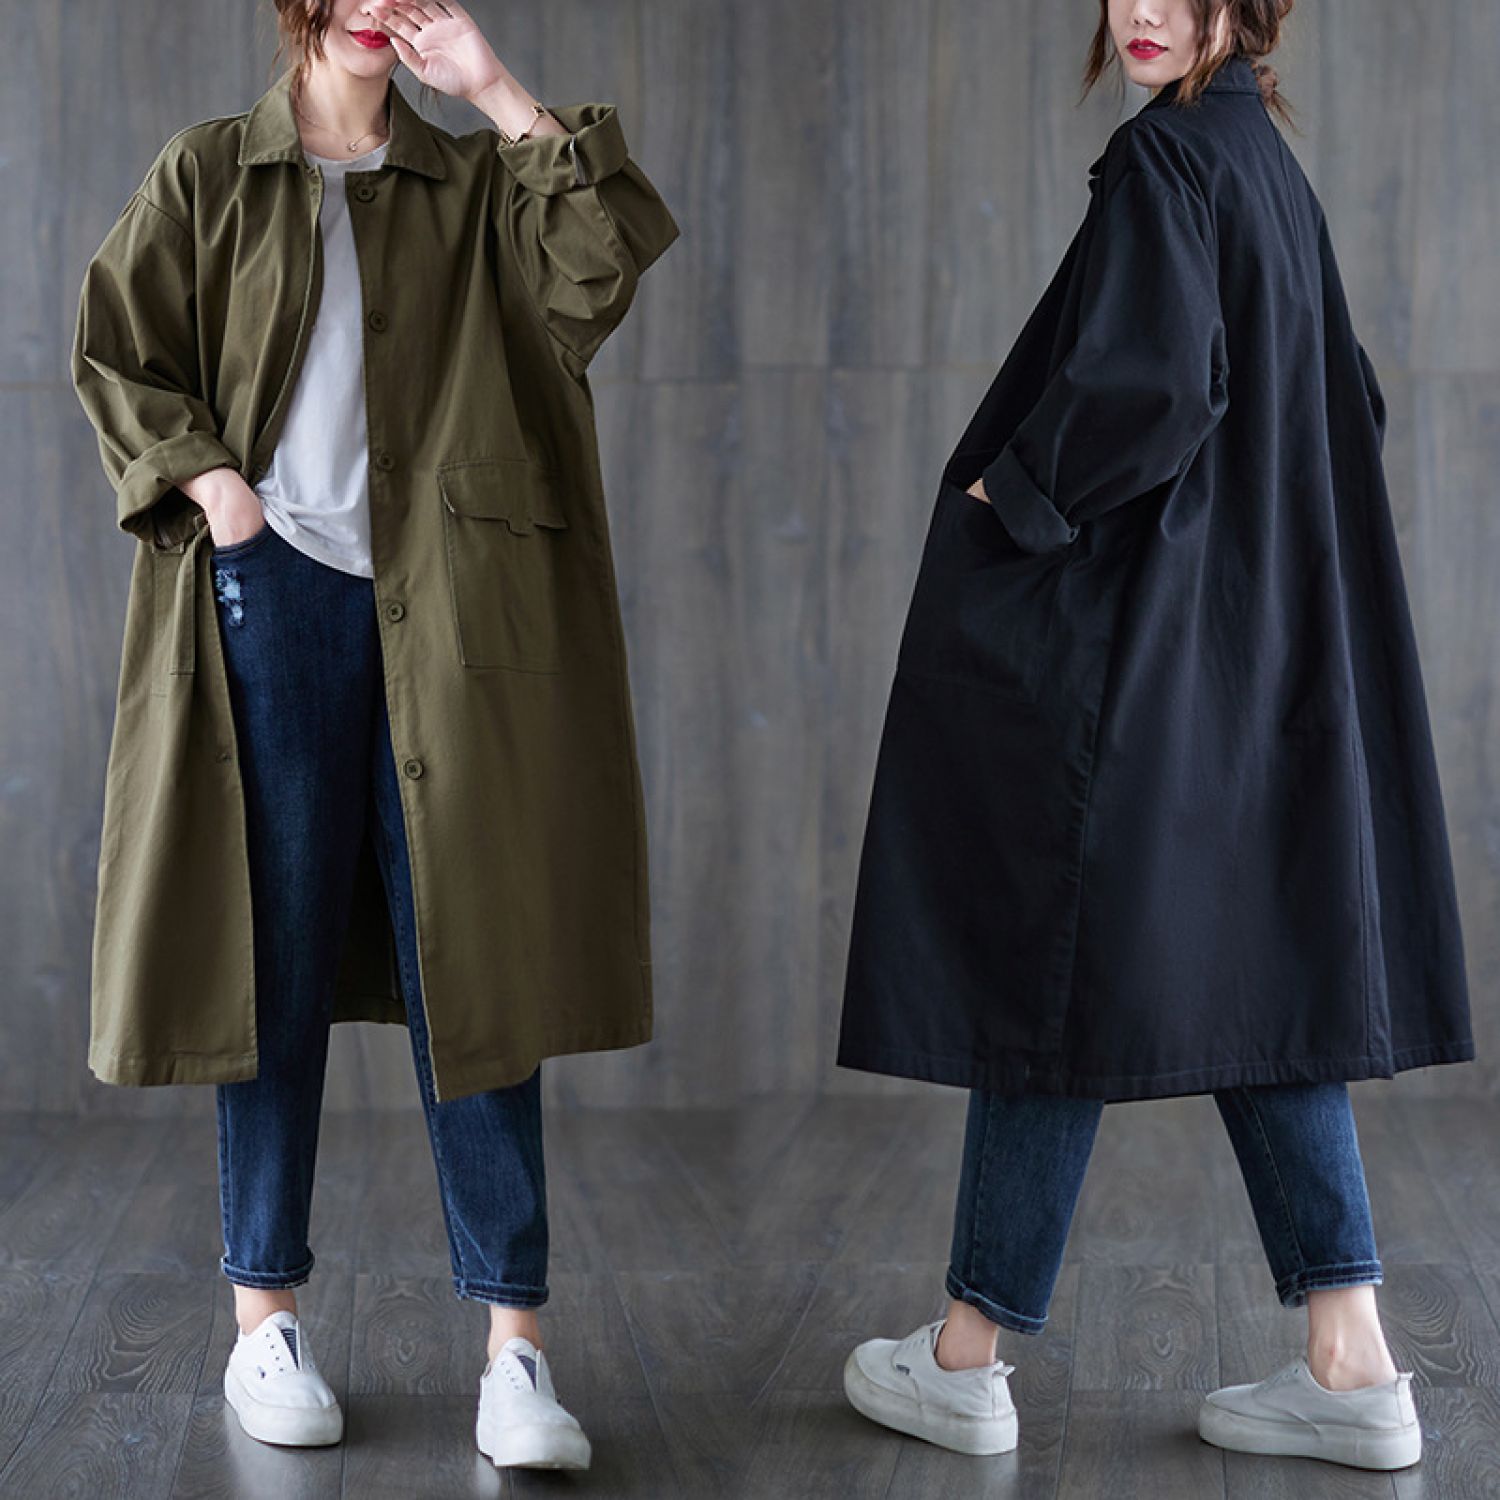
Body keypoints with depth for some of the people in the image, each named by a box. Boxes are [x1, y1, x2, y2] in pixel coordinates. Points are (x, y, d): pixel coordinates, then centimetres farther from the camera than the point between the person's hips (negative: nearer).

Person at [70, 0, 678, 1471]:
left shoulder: (476, 184, 12)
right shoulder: (206, 174, 10)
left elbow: (612, 247, -5)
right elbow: (111, 354, 8)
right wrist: (211, 484, -7)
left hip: (440, 614, 1)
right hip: (272, 585, -1)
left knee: (468, 956, -2)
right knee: (276, 950, 3)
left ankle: (513, 1345, 0)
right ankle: (265, 1314, 14)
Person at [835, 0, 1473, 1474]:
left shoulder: (1164, 159, -12)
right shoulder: (1272, 169, 16)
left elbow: (1154, 383, -24)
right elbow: (1344, 400, 22)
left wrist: (1010, 496, -11)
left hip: (1132, 638, -9)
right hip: (1262, 644, 9)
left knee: (1053, 955, -1)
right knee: (1254, 958, 9)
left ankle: (968, 1357, 9)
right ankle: (1351, 1367, 7)